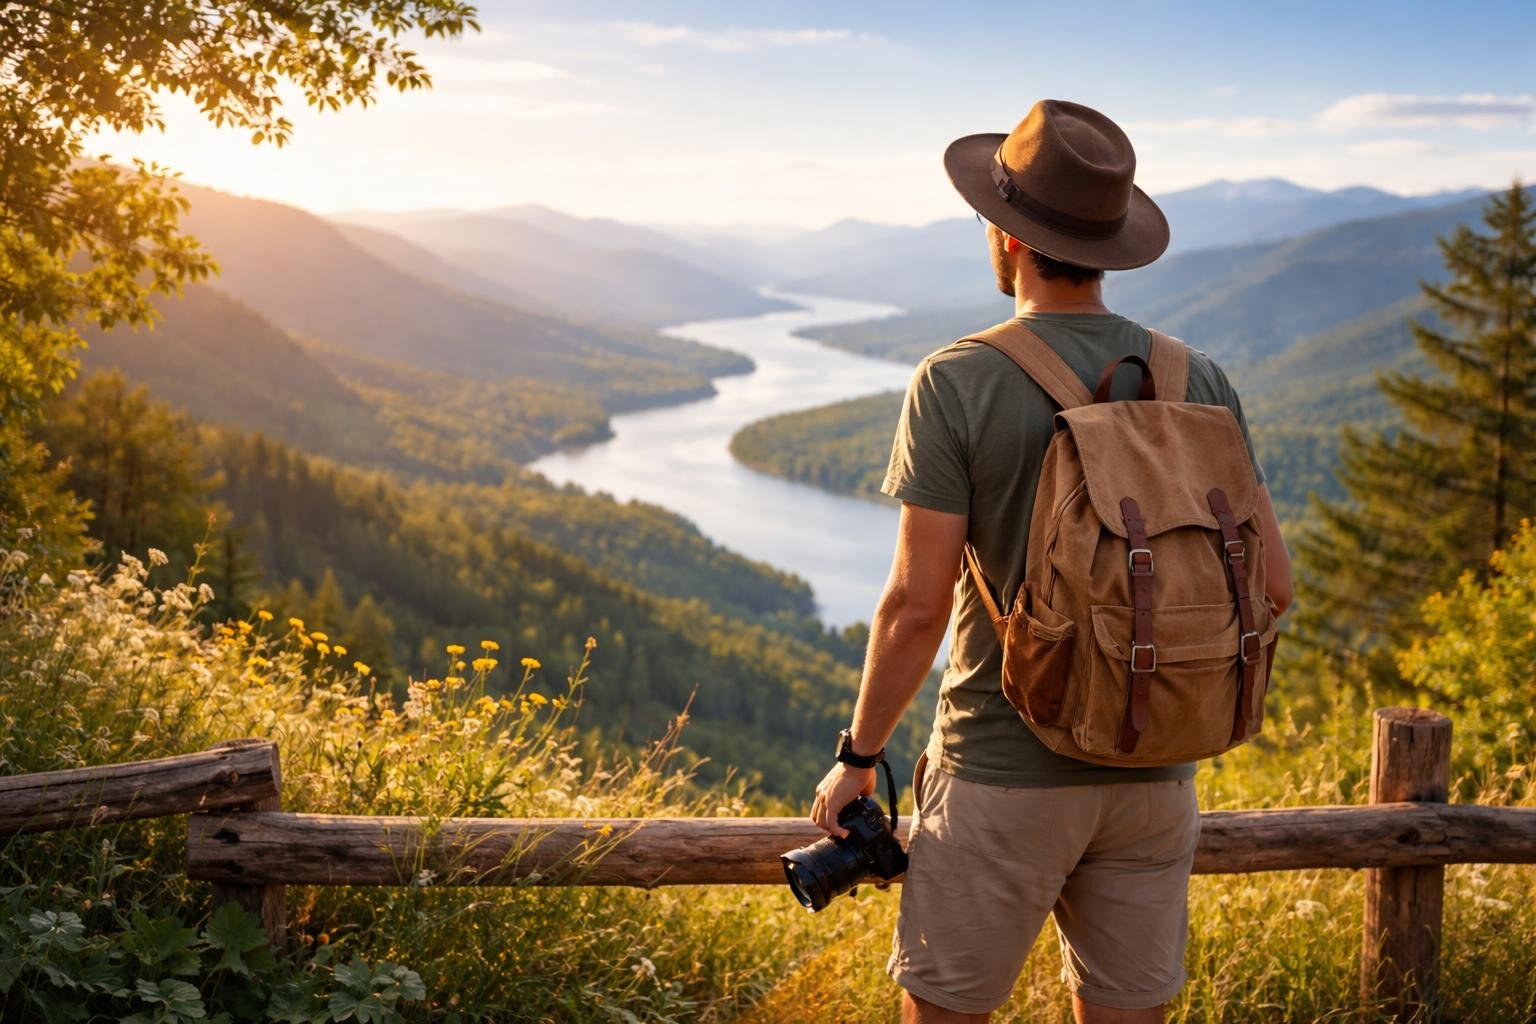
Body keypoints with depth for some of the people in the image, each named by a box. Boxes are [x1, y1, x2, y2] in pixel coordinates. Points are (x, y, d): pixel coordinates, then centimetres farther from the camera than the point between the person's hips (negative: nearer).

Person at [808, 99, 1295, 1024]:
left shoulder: (956, 383, -13)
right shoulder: (1199, 381, -1)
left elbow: (917, 606, -15)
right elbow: (1271, 583, 1)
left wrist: (857, 755, -2)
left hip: (1004, 775, -4)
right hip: (1152, 774, 4)